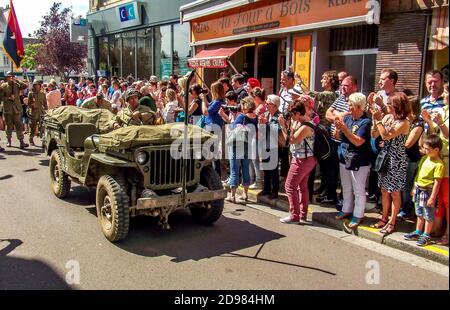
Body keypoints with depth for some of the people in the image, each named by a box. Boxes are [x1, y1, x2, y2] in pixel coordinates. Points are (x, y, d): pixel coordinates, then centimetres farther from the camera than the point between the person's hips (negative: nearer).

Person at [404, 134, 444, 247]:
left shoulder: (438, 164, -20)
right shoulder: (424, 158, 4)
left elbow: (437, 182, -19)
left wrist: (432, 198, -19)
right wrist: (414, 188, 17)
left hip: (428, 191, -8)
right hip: (419, 189, 8)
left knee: (429, 216, 6)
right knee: (419, 213, 20)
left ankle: (426, 235, 18)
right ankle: (418, 232, 32)